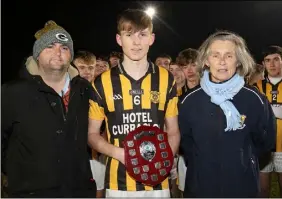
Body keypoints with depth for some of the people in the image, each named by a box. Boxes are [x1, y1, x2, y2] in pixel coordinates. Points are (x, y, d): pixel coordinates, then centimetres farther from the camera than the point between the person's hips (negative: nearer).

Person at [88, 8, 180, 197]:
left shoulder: (166, 79, 1)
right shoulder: (103, 82, -3)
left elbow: (173, 132, 8)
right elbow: (92, 134, 4)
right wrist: (119, 153, -14)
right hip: (119, 183, -1)